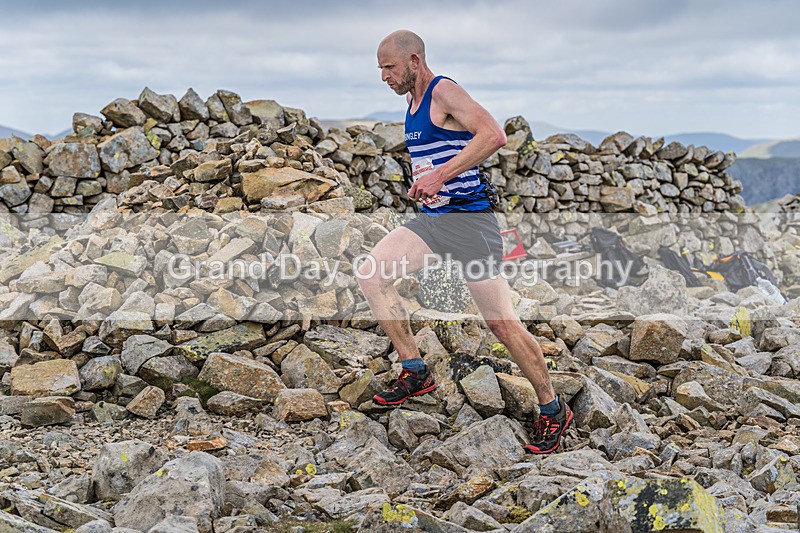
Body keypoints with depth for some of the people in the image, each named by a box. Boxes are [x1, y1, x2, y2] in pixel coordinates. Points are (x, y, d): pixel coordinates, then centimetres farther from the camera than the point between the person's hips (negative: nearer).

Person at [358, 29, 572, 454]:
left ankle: (552, 410, 10)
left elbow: (493, 135, -27)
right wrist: (421, 184, 15)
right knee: (370, 277, -6)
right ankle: (415, 372, 4)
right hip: (431, 218, 9)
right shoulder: (414, 102, 16)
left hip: (468, 218, -9)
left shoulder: (444, 92, -12)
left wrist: (440, 176, -29)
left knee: (500, 321, -6)